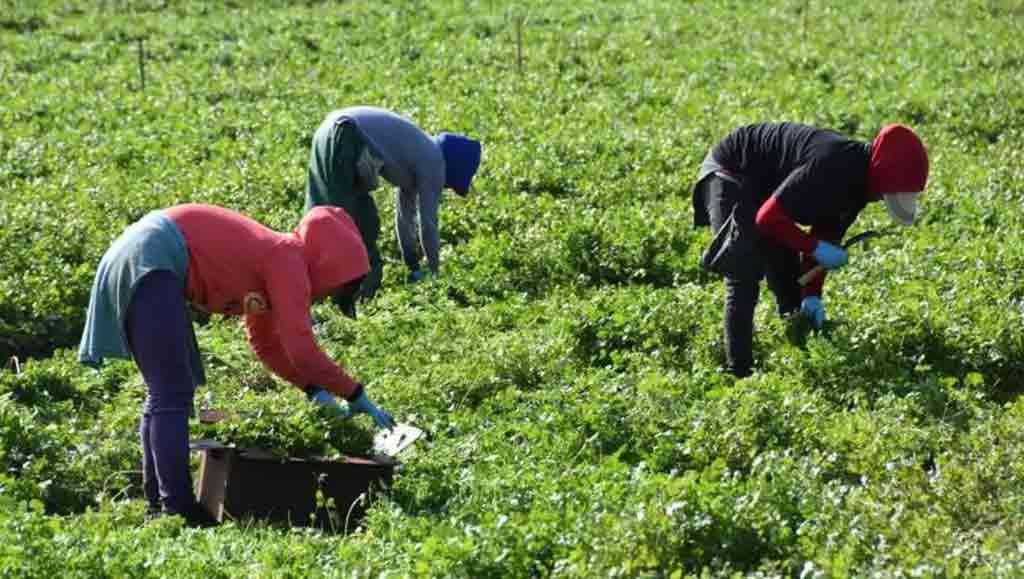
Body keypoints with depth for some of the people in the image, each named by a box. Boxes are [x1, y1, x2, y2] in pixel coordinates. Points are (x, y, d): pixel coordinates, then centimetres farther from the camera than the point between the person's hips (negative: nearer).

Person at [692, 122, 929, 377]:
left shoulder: (857, 180, -6)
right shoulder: (830, 167, -36)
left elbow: (825, 236, 2)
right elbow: (768, 218, -34)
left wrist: (812, 294, -5)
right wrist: (815, 248, -30)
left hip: (763, 185, 10)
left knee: (788, 280, 11)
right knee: (744, 281, -16)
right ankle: (739, 373, -14)